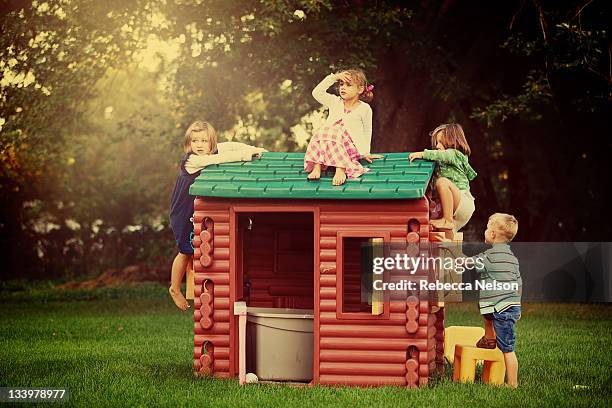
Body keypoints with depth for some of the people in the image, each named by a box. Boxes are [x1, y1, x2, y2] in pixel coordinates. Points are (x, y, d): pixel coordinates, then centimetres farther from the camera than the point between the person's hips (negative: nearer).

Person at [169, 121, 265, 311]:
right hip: (184, 214, -7)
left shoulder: (210, 153, -5)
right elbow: (220, 158, -37)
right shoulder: (191, 161, -28)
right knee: (186, 252, 4)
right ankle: (175, 289, 23)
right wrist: (247, 154, -35)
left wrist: (252, 149, -12)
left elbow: (229, 146, 0)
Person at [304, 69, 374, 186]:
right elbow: (317, 93, 4)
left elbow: (367, 131, 15)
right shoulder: (335, 103, 16)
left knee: (336, 134, -34)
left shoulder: (365, 109, 8)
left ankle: (341, 170, -49)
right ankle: (317, 167, -39)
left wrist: (365, 153, 14)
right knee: (321, 133, -28)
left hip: (352, 148, -4)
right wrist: (333, 78, 1)